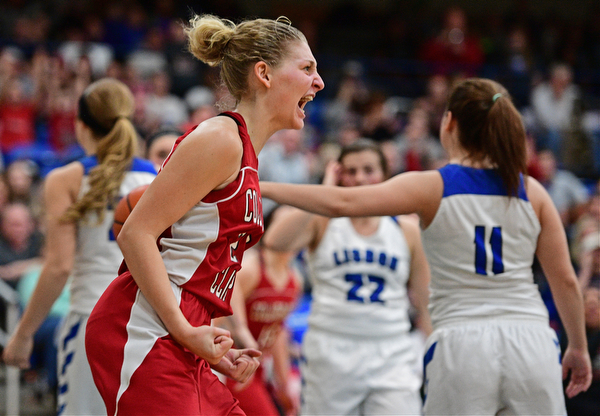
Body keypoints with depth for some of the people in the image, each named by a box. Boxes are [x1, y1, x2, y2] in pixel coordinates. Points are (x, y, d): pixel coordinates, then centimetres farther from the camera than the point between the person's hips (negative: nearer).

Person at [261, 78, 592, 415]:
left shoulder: (431, 188, -2)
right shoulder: (532, 191, 6)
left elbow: (341, 203, -12)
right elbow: (566, 279, 7)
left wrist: (262, 187, -4)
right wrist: (579, 347, 20)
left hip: (460, 345, -2)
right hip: (532, 345, 2)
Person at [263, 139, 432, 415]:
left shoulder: (407, 231, 10)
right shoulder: (323, 223, 5)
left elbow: (426, 305, 15)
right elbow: (275, 241, -17)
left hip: (392, 354, 1)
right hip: (331, 352, -1)